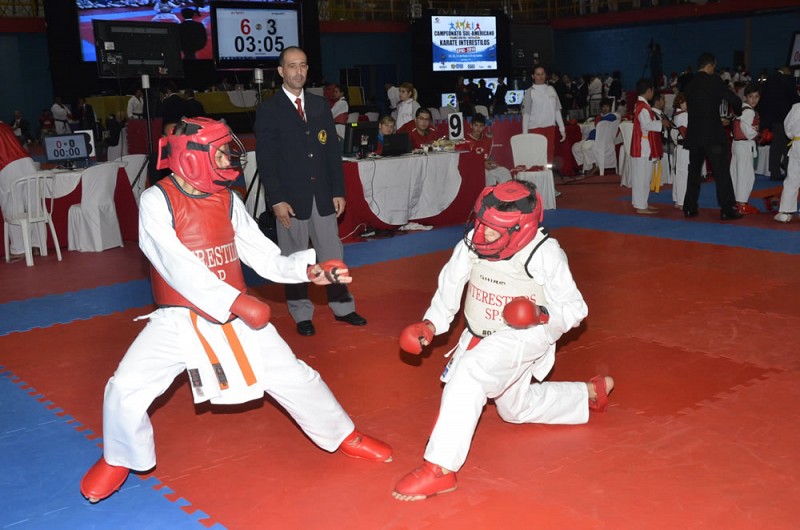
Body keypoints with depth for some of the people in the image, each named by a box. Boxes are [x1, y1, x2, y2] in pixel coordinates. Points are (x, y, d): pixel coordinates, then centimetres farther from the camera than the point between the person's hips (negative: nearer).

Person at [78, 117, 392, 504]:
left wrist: (309, 270, -16)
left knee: (294, 377, 4)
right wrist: (238, 302, -33)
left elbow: (265, 256, 1)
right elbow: (178, 266, -26)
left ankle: (343, 436, 29)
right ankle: (119, 459, 22)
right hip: (178, 320, -3)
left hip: (237, 315, 3)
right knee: (125, 390, -11)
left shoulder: (227, 200, 0)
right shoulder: (157, 201, -14)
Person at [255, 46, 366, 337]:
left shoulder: (320, 104, 9)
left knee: (332, 254, 10)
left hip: (323, 194, 4)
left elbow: (333, 149, 9)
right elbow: (265, 159, -6)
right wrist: (277, 200, -13)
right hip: (291, 197, -3)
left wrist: (338, 190, 4)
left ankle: (342, 306, 23)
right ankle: (302, 314, 18)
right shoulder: (268, 110, -3)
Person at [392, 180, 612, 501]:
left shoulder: (544, 255, -25)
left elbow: (575, 309, -14)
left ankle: (440, 468, -28)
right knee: (516, 409, 27)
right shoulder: (472, 243, -17)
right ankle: (590, 393, 48)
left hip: (527, 336, -7)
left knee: (467, 370, -34)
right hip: (481, 338, 7)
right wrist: (431, 323, -8)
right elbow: (451, 283, 1)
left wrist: (542, 315, -33)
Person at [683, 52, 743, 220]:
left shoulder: (690, 84, 10)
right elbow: (735, 100, -8)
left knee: (694, 170, 13)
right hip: (713, 133, -6)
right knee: (721, 172, -2)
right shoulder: (714, 81, -7)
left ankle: (689, 208, 14)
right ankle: (727, 209, -3)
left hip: (694, 134, 6)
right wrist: (738, 112, 16)